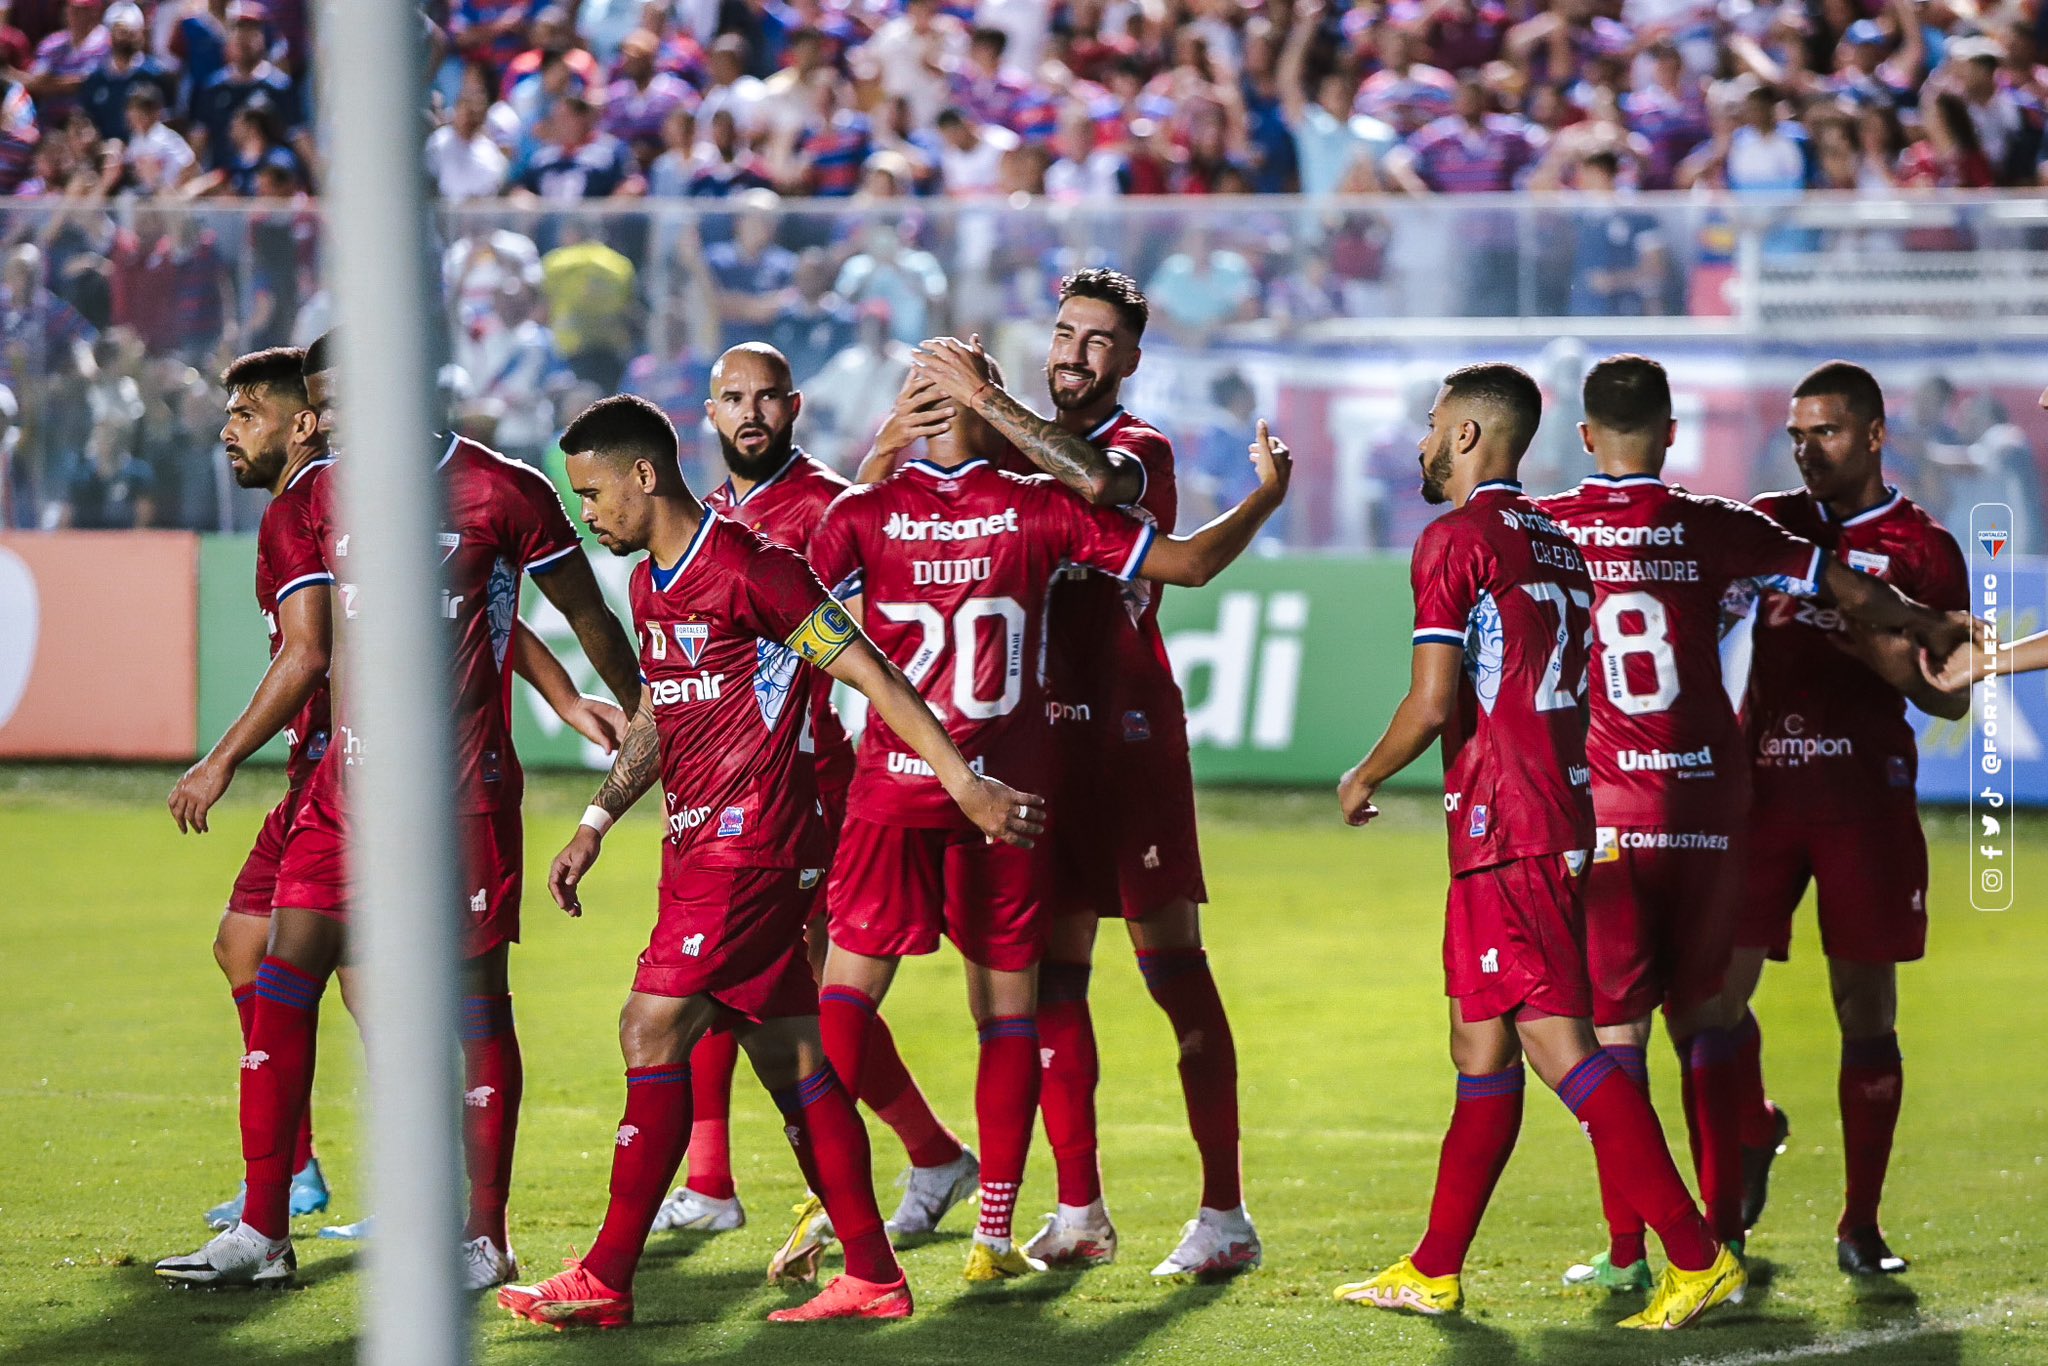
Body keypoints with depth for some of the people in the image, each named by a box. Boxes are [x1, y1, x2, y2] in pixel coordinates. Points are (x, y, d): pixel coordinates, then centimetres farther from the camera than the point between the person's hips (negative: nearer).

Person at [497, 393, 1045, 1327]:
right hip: (700, 845, 9)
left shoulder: (749, 570, -14)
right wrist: (596, 823, 19)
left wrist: (966, 785, -15)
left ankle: (606, 1279, -10)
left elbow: (871, 674, -13)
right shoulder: (650, 585, 15)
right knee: (790, 1057, 8)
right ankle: (872, 1277, 11)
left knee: (653, 1032, -12)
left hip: (749, 843, -9)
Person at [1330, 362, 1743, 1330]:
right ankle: (1433, 1271, 20)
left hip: (1501, 831, -9)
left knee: (1560, 1046, -12)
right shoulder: (1559, 546, 17)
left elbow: (1433, 703, -14)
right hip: (1563, 820, 9)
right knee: (1481, 1047, 14)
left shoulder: (1454, 541, -9)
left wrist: (1365, 778, 1)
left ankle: (1698, 1257, -19)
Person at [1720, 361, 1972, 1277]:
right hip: (1764, 782, 3)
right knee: (1712, 985, -5)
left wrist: (1873, 645, -15)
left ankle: (1860, 1225, 9)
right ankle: (1753, 1131, 25)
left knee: (1867, 1010, 0)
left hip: (1866, 797, -3)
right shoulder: (1773, 522, 12)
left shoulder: (1922, 548, 2)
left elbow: (1951, 697, 0)